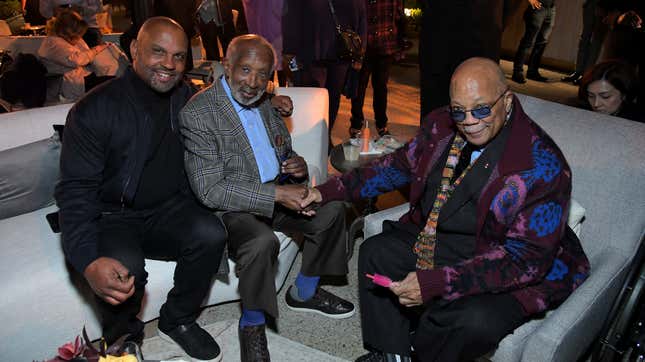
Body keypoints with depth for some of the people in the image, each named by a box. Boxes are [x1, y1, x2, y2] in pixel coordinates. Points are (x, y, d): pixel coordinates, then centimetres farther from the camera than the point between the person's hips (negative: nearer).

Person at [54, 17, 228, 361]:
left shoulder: (186, 98, 2)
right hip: (112, 215, -4)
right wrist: (89, 261, -34)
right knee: (125, 268, -35)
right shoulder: (94, 110, -15)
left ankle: (178, 320, -1)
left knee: (210, 233, -27)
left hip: (168, 209, 4)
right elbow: (75, 191, -19)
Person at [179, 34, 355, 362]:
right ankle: (252, 324, -5)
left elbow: (283, 152, 16)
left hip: (276, 192, 8)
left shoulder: (263, 101, 4)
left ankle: (304, 293, 17)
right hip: (229, 208, -7)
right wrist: (276, 194, -28)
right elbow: (209, 191, -22)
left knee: (332, 210, -5)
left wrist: (297, 166, -10)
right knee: (263, 241, -34)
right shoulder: (197, 113, -19)